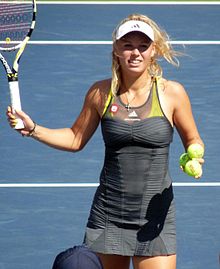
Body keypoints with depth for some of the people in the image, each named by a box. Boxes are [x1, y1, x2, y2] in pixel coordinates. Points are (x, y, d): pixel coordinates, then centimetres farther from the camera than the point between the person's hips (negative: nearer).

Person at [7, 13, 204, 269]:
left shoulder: (171, 92, -3)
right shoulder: (101, 93, 2)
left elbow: (193, 140, 9)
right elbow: (75, 139, 15)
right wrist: (32, 129, 2)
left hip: (154, 219, -2)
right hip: (107, 216, 2)